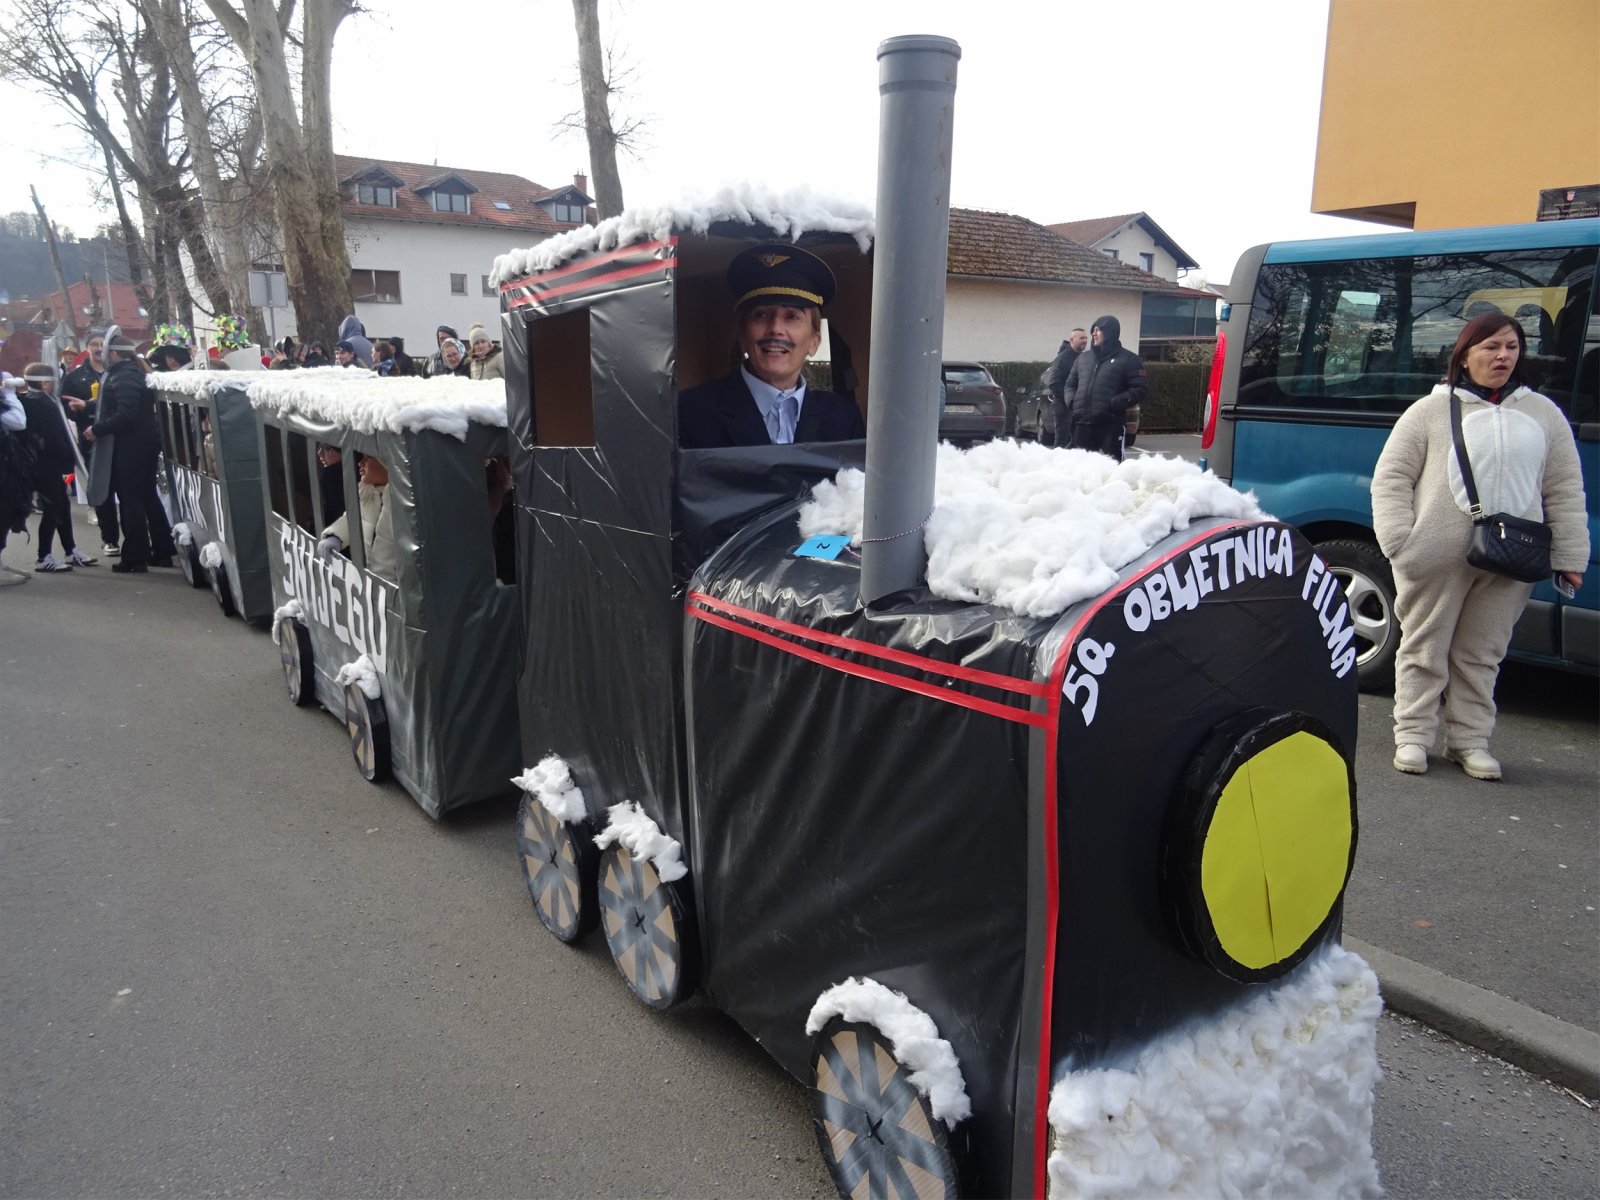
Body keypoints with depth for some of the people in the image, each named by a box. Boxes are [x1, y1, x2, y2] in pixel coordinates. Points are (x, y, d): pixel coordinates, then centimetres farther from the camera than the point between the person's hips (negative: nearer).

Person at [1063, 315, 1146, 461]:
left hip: (1111, 425, -5)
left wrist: (1114, 404, -17)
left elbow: (1138, 391, -5)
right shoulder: (1083, 357, 18)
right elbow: (1070, 384, 24)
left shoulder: (1128, 359, 1)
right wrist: (1071, 400, 2)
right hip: (1082, 424, 5)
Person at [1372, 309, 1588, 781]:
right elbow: (1391, 476, 0)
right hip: (1438, 556, -3)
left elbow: (1565, 491, 12)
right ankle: (1413, 735, 16)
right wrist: (1399, 540, -11)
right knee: (1425, 648, 6)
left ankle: (1469, 740, 21)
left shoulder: (1544, 414, 12)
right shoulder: (1432, 410, 2)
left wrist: (1570, 556, 7)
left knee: (1481, 654, 11)